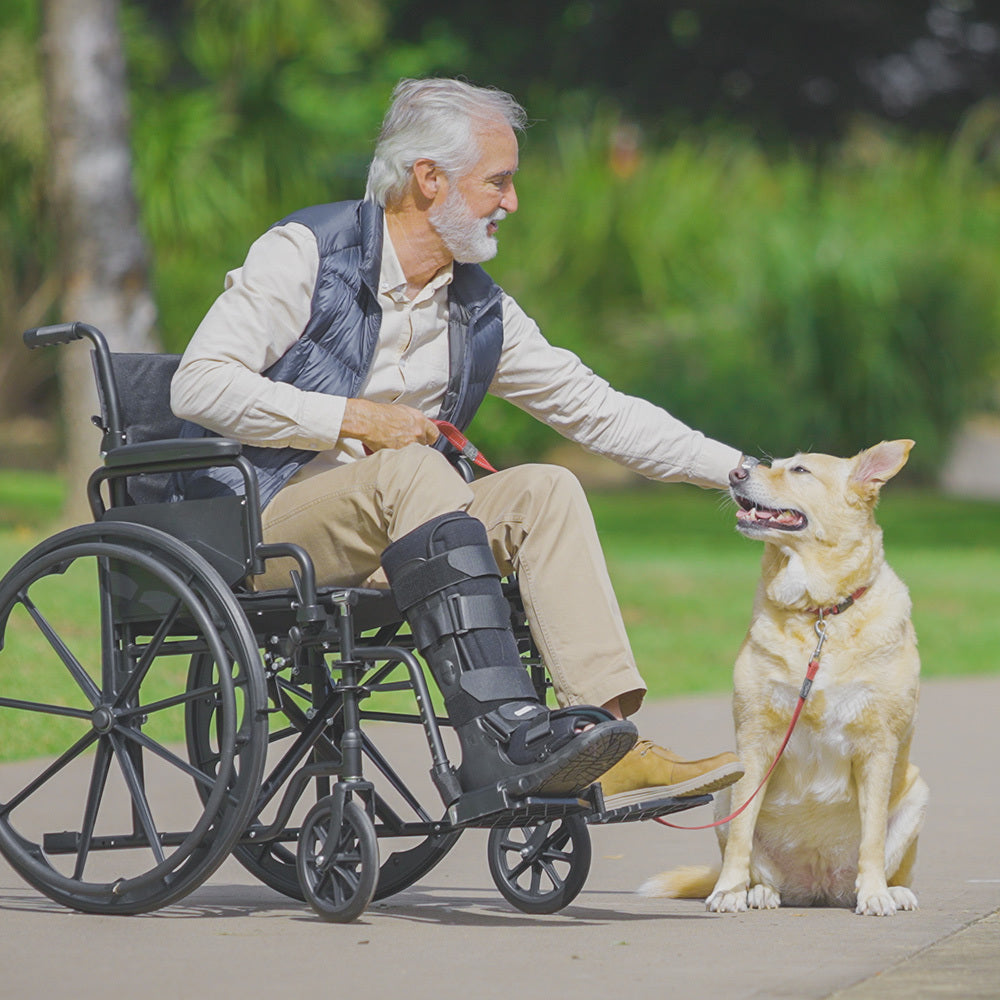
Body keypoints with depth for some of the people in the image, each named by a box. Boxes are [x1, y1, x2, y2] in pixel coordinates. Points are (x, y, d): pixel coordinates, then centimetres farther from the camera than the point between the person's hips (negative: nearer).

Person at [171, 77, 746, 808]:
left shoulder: (481, 312, 12)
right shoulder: (306, 254, -7)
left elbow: (597, 410, 16)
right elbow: (198, 385, -16)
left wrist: (737, 470, 8)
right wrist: (354, 419, -18)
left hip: (385, 543, 6)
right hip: (256, 527, -6)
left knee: (545, 489, -14)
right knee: (413, 470, -32)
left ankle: (608, 735, -29)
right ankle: (502, 736, -42)